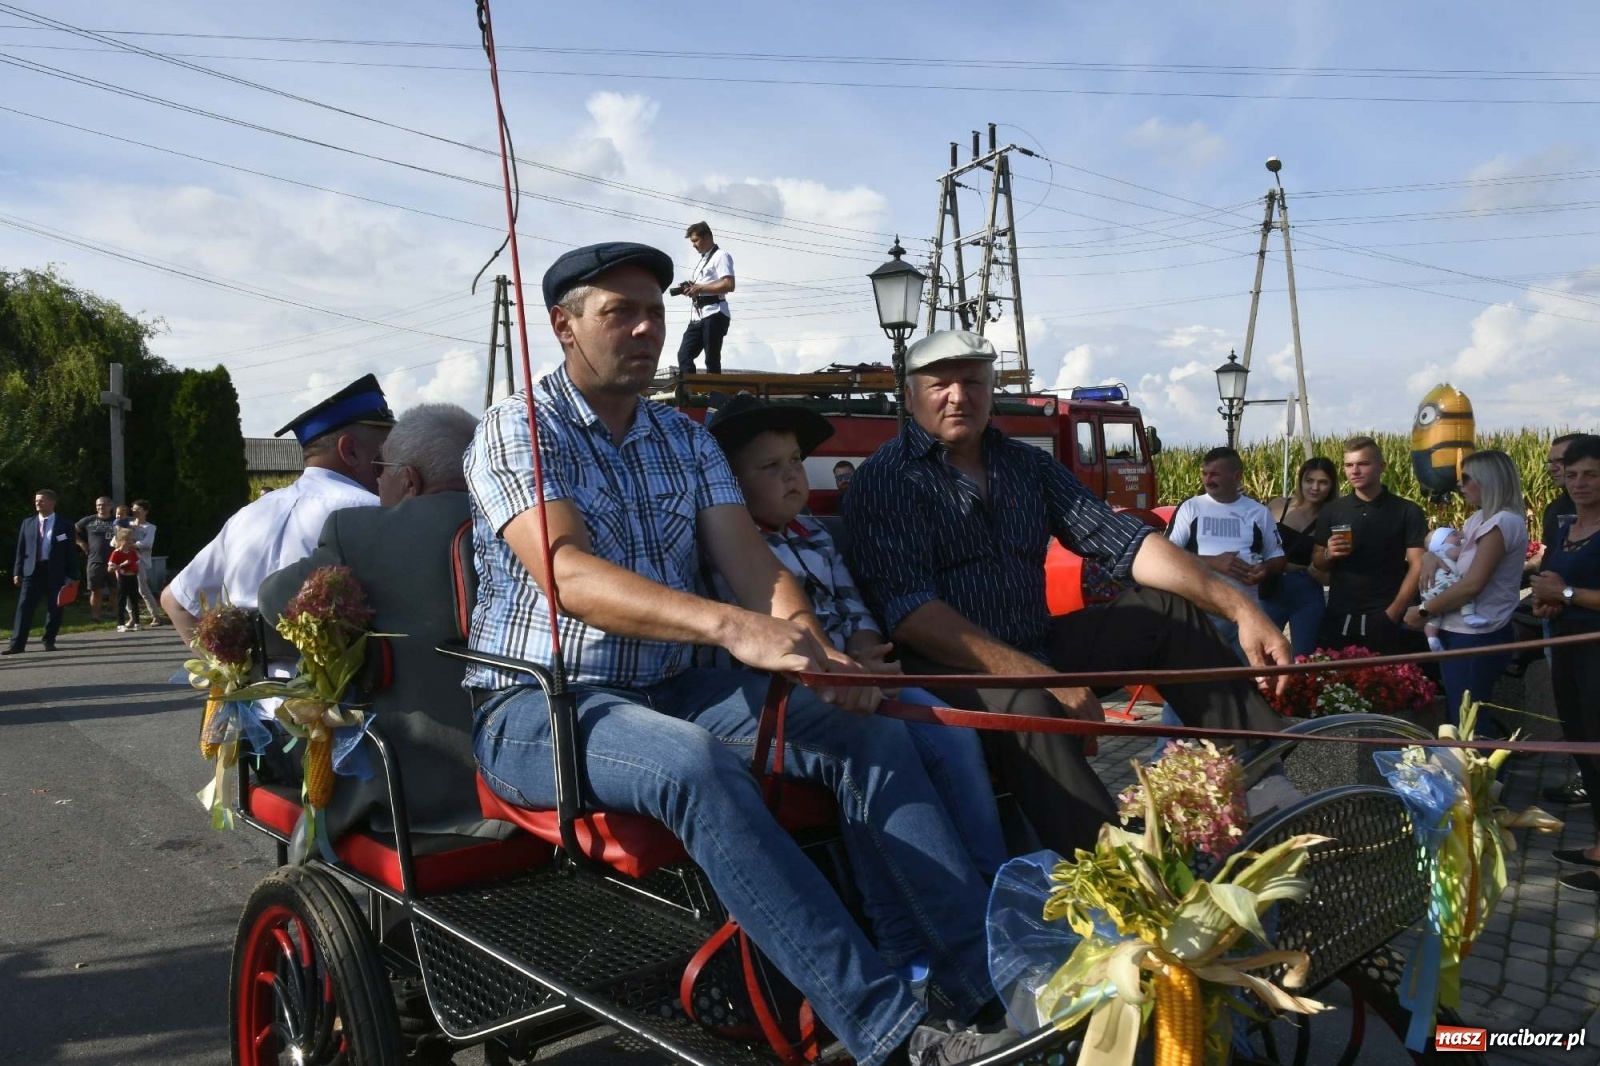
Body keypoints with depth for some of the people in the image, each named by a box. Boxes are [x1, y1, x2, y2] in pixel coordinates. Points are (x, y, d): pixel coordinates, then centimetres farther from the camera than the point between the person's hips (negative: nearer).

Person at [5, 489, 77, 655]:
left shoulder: (64, 525, 1)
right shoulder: (28, 523, 10)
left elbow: (71, 552, 0)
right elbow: (21, 549, 10)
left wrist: (72, 576, -5)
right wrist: (17, 572, 3)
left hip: (55, 572, -2)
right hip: (32, 570, 2)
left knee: (54, 609, 3)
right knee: (24, 607, -4)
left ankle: (49, 641, 15)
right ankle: (17, 644, -4)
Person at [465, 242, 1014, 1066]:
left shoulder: (687, 439, 12)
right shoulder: (517, 429, -7)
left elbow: (749, 562, -1)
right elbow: (566, 575, -24)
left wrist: (813, 649, -23)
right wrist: (732, 628, -39)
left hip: (670, 690, 6)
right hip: (539, 706, -5)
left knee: (870, 734, -13)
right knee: (694, 764, -36)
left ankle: (991, 982, -13)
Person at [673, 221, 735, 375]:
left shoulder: (721, 255, -4)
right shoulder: (703, 259, 24)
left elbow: (729, 285, -17)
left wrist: (700, 288, -15)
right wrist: (690, 289, 9)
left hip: (714, 314, -9)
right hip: (698, 316, 9)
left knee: (712, 360, -7)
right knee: (684, 355, -1)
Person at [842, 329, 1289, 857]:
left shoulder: (1027, 466, 11)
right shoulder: (885, 480, -9)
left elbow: (1122, 540, 4)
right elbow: (907, 610, -21)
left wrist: (1237, 605, -8)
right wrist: (1031, 672, -30)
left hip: (1038, 651, 7)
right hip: (949, 669, -7)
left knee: (1168, 608, 5)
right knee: (1027, 702, -37)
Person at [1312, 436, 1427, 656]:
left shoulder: (1407, 512, -2)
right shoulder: (1331, 511, 6)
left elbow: (1418, 566, -5)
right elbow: (1317, 563, 12)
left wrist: (1393, 612, -14)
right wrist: (1329, 554, -11)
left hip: (1384, 620, -2)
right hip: (1338, 619, 2)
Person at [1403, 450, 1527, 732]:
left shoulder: (1503, 521, -18)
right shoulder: (1482, 518, 12)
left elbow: (1472, 585, -22)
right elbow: (1447, 542, 22)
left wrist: (1423, 612, -13)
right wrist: (1433, 557, -3)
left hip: (1476, 639, -9)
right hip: (1467, 634, 9)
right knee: (1466, 717, 17)